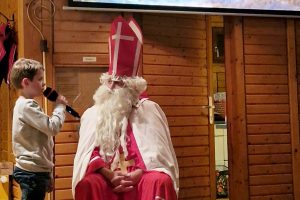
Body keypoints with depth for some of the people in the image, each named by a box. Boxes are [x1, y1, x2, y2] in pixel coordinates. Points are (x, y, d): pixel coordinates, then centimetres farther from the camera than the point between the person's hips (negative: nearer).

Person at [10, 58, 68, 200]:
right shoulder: (27, 106, -17)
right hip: (33, 172, -10)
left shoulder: (24, 104, 16)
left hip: (32, 170, 10)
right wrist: (60, 106, -4)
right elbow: (53, 128, -21)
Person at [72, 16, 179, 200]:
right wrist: (109, 174, -16)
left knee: (161, 181, -34)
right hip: (107, 177, 1)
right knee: (87, 183, -33)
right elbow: (89, 153, 3)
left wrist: (136, 175, -17)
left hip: (140, 177, 0)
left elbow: (157, 153, -1)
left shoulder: (149, 110, 8)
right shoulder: (93, 114, 12)